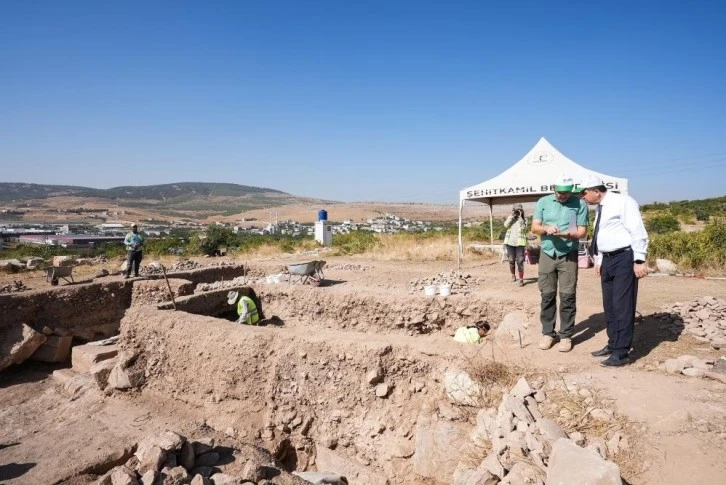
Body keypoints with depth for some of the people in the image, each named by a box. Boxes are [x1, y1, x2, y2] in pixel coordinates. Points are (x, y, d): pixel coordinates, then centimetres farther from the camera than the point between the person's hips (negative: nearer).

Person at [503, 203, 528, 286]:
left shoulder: (524, 219, 5)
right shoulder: (510, 218, 11)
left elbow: (523, 228, -12)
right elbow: (506, 225, -8)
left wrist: (520, 218, -13)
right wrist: (512, 216, -10)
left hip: (519, 243, -3)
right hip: (510, 242, 3)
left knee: (520, 261, -9)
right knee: (511, 260, 11)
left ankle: (521, 279, -8)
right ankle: (513, 275, 31)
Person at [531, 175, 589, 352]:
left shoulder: (580, 204, -2)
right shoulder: (543, 202, 5)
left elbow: (582, 230, -4)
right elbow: (534, 227, 4)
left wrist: (567, 234, -24)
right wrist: (546, 228, -18)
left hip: (569, 255, -2)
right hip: (547, 254, 2)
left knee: (567, 296, 0)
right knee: (547, 295, 5)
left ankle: (566, 335, 10)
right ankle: (548, 333, 16)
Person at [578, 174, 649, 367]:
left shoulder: (622, 202, -12)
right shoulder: (599, 208, 14)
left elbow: (637, 231, -17)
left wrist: (639, 260, -21)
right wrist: (599, 260, 19)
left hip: (624, 258, -9)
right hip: (608, 260, 9)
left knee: (622, 306, -5)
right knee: (609, 305, 14)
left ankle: (621, 353, 2)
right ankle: (613, 345, 27)